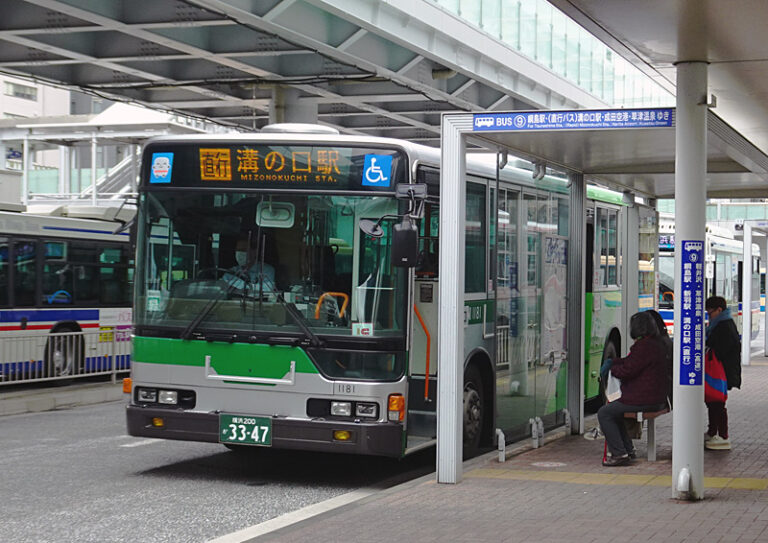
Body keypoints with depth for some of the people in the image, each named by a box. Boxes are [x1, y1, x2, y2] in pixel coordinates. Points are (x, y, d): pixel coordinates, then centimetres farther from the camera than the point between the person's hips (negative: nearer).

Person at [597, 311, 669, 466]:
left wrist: (612, 368, -1)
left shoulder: (645, 346, -21)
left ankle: (619, 454, -11)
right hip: (654, 397, 11)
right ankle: (627, 449, 25)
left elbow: (627, 370, -20)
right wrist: (612, 362, 10)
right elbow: (631, 361, 24)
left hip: (642, 400, -11)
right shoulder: (655, 343, 14)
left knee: (604, 413, -8)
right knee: (614, 410, 27)